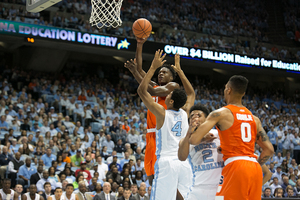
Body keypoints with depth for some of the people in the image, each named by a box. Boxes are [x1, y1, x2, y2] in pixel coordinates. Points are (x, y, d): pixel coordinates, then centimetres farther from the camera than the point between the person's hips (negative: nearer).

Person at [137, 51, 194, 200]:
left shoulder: (162, 113, -4)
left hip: (166, 162, -5)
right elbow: (191, 93, 29)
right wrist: (179, 71, 32)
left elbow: (141, 90, -1)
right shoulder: (185, 113, 9)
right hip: (184, 163, 5)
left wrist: (153, 67, 3)